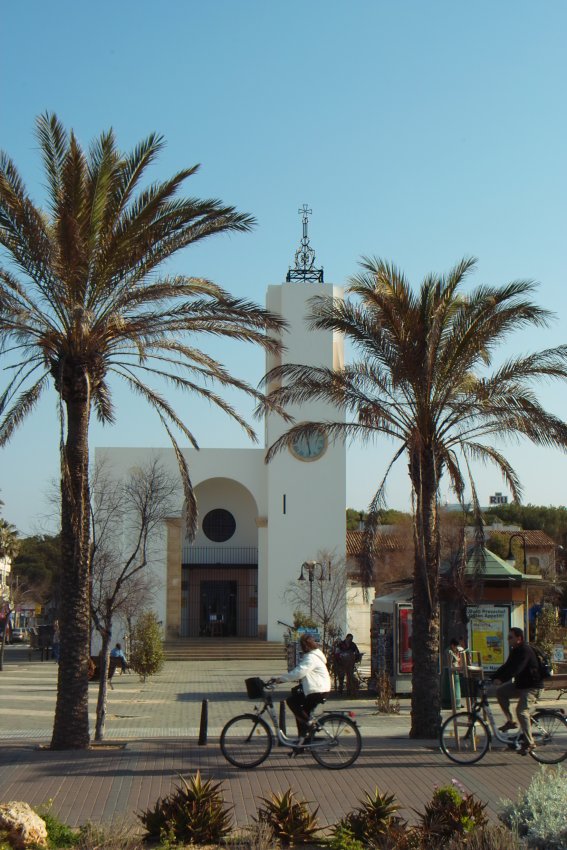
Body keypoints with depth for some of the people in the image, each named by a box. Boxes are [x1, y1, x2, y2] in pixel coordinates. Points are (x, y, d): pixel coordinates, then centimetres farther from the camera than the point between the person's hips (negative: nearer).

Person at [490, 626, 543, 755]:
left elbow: (515, 669, -31)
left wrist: (501, 679, -38)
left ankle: (529, 743, -15)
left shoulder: (525, 650, -19)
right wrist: (492, 678, -1)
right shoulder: (515, 650, 12)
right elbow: (507, 666, 9)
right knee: (500, 691, -4)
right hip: (520, 684, 10)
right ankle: (510, 721, 2)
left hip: (532, 686, -9)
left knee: (522, 711, -21)